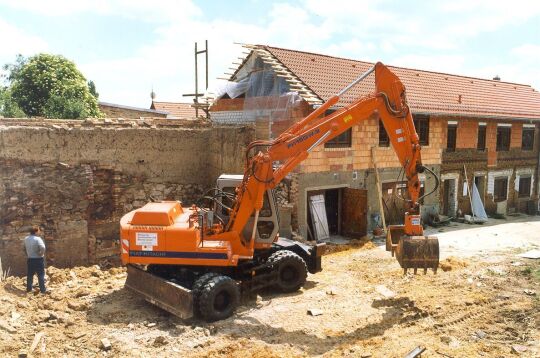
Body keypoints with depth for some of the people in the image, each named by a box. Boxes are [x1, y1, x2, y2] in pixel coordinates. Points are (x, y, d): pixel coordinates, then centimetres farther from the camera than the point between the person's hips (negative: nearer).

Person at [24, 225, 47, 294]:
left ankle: (29, 289, 27)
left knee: (30, 274, 17)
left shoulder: (26, 239, 3)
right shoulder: (37, 239, -20)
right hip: (38, 259, -6)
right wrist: (41, 253, -17)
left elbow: (25, 248, 15)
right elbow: (42, 247, -34)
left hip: (30, 259, 6)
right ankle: (43, 290, 4)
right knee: (41, 275, 1)